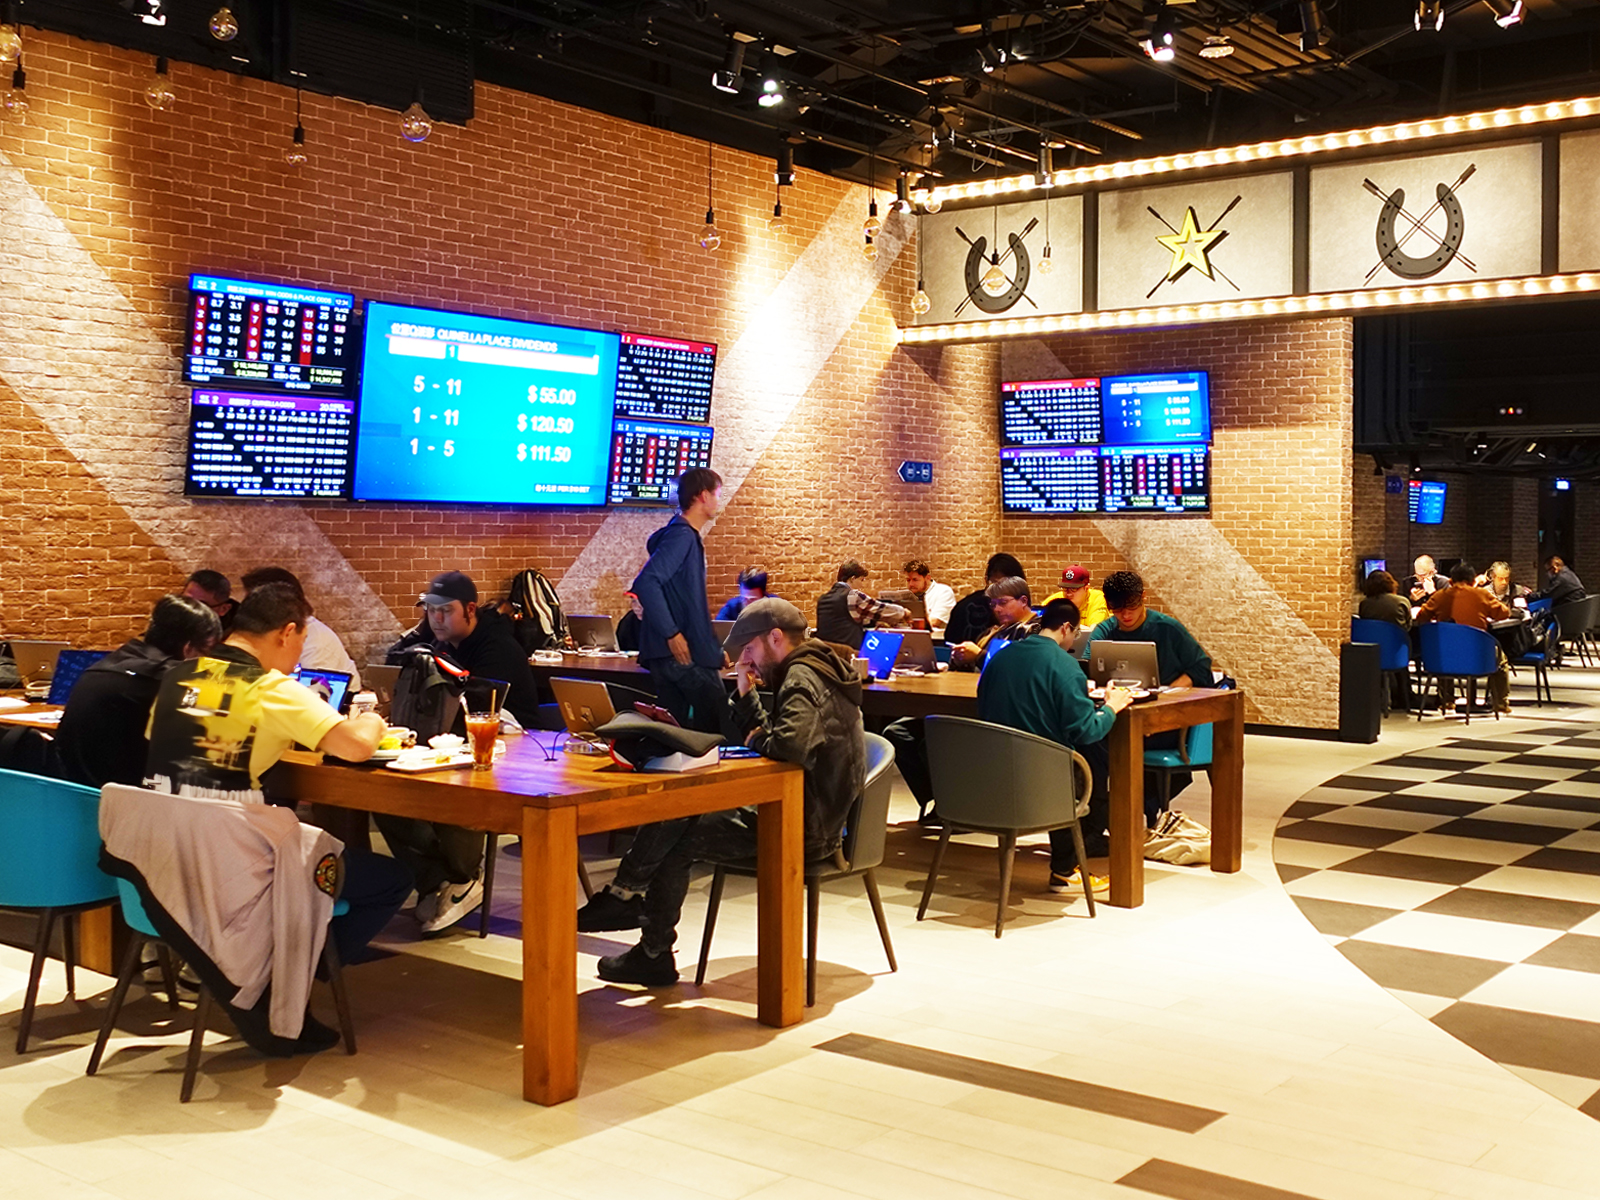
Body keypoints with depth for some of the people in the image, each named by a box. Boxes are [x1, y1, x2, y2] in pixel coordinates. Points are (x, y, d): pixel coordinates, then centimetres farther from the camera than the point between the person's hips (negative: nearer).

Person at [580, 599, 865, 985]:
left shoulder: (802, 678, -18)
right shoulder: (814, 672, 15)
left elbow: (791, 745, -37)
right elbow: (764, 734, 18)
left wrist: (756, 739, -16)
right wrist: (746, 695, 3)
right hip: (812, 820, 11)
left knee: (674, 841, -2)